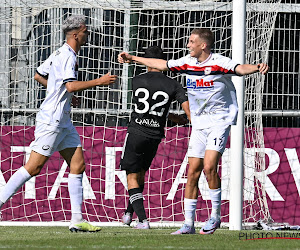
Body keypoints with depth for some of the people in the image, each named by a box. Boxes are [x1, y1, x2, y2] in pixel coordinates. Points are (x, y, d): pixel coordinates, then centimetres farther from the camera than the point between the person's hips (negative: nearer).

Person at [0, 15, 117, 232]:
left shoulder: (60, 54, 14)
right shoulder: (68, 56, -15)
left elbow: (39, 75, 25)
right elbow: (71, 85, -27)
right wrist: (100, 82, -20)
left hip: (63, 121, 10)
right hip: (51, 120, -10)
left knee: (78, 165, 4)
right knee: (33, 167, -9)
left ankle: (77, 220, 3)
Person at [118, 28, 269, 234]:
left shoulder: (219, 63, -15)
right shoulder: (188, 63, 4)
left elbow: (240, 69, -32)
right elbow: (162, 64, 18)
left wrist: (258, 68, -53)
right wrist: (133, 59, 24)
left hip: (220, 120, -6)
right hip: (199, 123, 6)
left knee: (209, 167, -19)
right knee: (193, 172, 2)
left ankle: (216, 215, -3)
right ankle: (189, 223, 6)